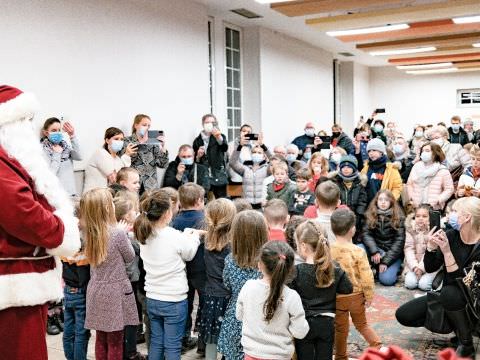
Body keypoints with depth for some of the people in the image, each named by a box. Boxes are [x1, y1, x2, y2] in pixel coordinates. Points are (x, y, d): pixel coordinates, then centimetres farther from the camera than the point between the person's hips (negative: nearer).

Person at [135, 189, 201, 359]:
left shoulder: (144, 235, -2)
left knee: (156, 343, 18)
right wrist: (194, 236, 13)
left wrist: (186, 235, 14)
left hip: (152, 299, 6)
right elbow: (189, 254, -3)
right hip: (174, 300, -6)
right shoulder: (175, 236, -21)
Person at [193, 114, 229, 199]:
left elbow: (225, 148, -20)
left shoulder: (221, 137, 4)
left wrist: (219, 137, -39)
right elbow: (194, 161, 16)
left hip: (218, 178, -2)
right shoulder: (198, 141, 10)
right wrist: (198, 156, -7)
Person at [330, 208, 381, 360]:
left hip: (336, 297, 1)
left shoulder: (327, 250, -12)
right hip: (356, 295, -1)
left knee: (340, 328, 17)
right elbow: (367, 277, -16)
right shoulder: (358, 251, -18)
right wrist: (369, 297, -2)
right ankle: (377, 346, 14)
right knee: (361, 324, 23)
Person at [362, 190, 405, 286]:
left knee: (386, 279, -25)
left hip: (393, 254, -2)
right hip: (375, 248, 2)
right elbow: (366, 234, -7)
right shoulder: (370, 215, 2)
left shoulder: (398, 218, -4)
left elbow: (399, 240, -9)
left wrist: (386, 261, -17)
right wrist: (375, 252, -24)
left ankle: (394, 269, 9)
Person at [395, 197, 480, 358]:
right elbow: (430, 268, -3)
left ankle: (467, 346, -14)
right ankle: (460, 325, 5)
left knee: (449, 292, -38)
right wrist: (431, 247, -20)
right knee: (403, 315, -5)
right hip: (447, 297, 6)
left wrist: (447, 251, -33)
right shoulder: (450, 235, -8)